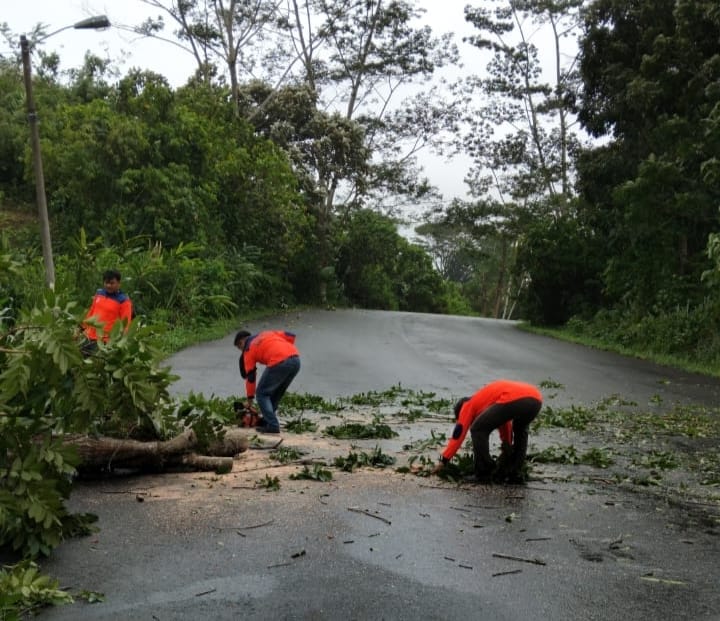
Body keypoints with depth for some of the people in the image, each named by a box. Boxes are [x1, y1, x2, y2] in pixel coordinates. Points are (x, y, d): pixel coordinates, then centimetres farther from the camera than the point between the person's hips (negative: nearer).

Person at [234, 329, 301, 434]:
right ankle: (267, 420, 28)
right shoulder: (266, 333, 32)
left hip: (279, 363, -6)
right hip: (295, 359, 6)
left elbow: (250, 376, 19)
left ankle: (273, 426, 0)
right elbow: (290, 336, 21)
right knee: (276, 393, 25)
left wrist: (250, 399, 28)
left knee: (262, 394, 10)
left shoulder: (249, 349, 18)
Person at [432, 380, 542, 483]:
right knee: (520, 431, 37)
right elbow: (506, 429, 52)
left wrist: (443, 461, 27)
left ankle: (484, 473, 12)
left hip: (513, 400, -7)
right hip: (536, 400, 8)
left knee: (478, 430, 12)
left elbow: (458, 434, 22)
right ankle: (515, 472, 28)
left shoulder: (468, 405, 25)